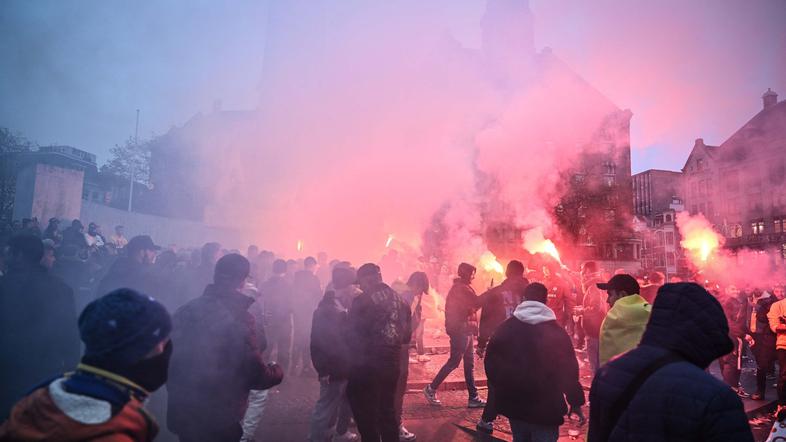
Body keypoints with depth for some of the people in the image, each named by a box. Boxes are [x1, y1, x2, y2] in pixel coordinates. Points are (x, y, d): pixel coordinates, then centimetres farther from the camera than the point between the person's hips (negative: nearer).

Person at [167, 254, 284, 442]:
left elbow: (171, 356, 8)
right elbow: (255, 375, -17)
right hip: (219, 419, -6)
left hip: (181, 413, 6)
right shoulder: (240, 318, -20)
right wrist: (277, 371, 4)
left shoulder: (186, 310, -1)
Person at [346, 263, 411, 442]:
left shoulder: (361, 301, -15)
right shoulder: (399, 300, 2)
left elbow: (353, 335, -12)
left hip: (366, 366, -6)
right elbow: (406, 335, 9)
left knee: (365, 414, 11)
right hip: (391, 364, 6)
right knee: (387, 410, 21)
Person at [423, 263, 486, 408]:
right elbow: (476, 303, -23)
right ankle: (431, 389, 8)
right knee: (454, 362, -3)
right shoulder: (462, 288, -15)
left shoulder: (460, 287, 17)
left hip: (465, 330, 10)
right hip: (460, 330, -10)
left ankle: (473, 397, 12)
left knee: (469, 364, 9)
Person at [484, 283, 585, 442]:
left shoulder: (505, 328, 0)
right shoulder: (556, 331, -7)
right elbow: (568, 369, -6)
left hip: (513, 403, 3)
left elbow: (491, 363, 3)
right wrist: (576, 402, 4)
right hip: (546, 406, -3)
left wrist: (501, 388, 17)